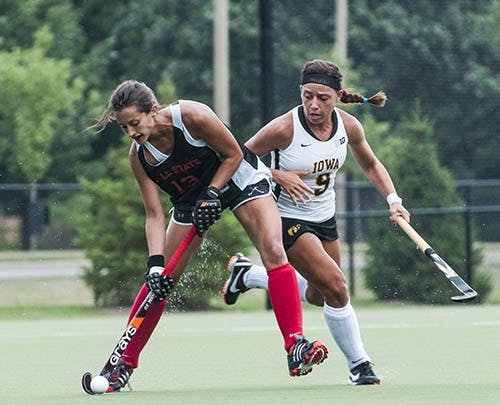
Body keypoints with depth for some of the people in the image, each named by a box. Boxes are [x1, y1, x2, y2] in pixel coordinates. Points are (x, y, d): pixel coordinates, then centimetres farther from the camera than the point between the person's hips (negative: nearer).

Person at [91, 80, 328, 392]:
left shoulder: (193, 117, -32)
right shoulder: (139, 155, -18)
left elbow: (234, 155, -17)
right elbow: (155, 215, -15)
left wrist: (211, 195, -25)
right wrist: (156, 264, -26)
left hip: (241, 178, -4)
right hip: (193, 199, 4)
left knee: (273, 250, -25)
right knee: (160, 281, 0)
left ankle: (296, 348, -28)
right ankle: (124, 365, 12)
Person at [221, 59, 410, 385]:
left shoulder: (348, 126, -9)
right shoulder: (284, 129, -25)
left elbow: (371, 165, 9)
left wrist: (393, 199, -4)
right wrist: (277, 176, -28)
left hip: (325, 218, 7)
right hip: (288, 218, -7)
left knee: (318, 296, 19)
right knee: (335, 286, -19)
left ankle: (247, 274, 39)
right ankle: (358, 364, -4)